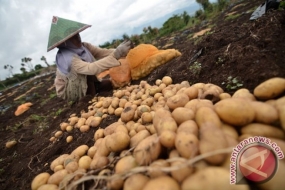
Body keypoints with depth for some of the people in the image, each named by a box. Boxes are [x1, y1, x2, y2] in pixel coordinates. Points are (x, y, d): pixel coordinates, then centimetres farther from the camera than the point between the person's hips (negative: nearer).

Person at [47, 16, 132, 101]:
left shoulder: (83, 46, -11)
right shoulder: (65, 58, -33)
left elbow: (102, 52, -19)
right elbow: (91, 68, -46)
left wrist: (119, 52, -38)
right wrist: (116, 55, -53)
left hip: (87, 84, 6)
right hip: (69, 92, -5)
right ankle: (93, 97, -12)